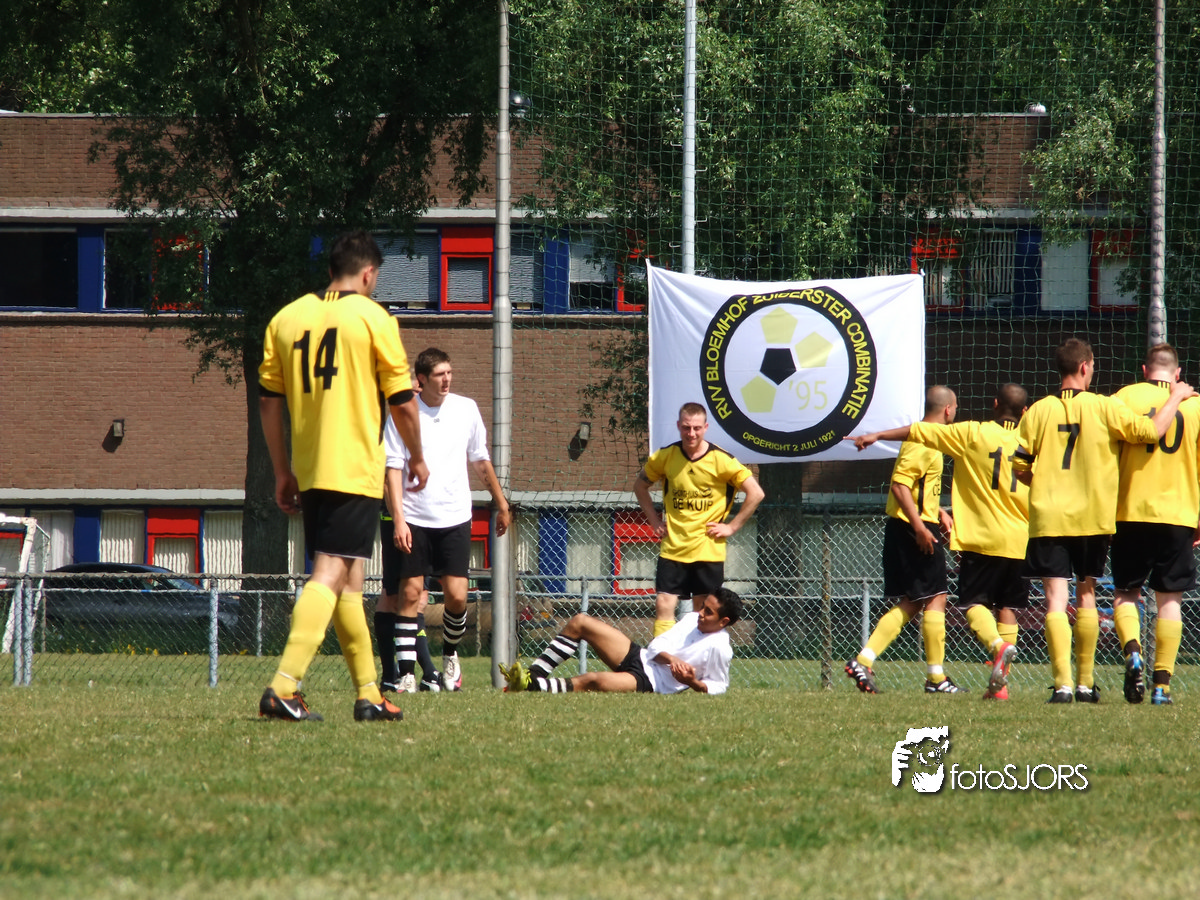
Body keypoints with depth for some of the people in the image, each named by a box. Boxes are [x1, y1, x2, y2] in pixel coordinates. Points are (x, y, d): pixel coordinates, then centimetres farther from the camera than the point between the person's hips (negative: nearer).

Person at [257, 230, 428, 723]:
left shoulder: (287, 318, 9)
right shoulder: (371, 318, -4)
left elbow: (269, 402, 10)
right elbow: (402, 401, -2)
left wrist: (283, 472, 18)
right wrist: (418, 456, 14)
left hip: (310, 473, 6)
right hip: (355, 470, -6)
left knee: (347, 578, 15)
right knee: (331, 573, -11)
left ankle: (368, 693, 21)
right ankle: (283, 687, -25)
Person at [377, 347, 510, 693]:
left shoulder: (466, 409, 5)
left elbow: (481, 460, 17)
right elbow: (393, 468, -6)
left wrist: (501, 504, 22)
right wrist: (398, 518, -14)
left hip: (455, 518, 2)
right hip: (413, 520, -2)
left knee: (456, 596, -4)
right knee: (411, 593, -5)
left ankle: (450, 655, 22)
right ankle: (406, 673, -4)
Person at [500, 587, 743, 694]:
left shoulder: (719, 649, -12)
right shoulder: (692, 620, 9)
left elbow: (719, 687, -8)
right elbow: (657, 645, 7)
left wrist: (693, 682, -25)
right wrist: (670, 659, -15)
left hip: (648, 684, -9)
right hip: (639, 657, 9)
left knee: (594, 681, -39)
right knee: (579, 622, 5)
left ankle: (532, 686, -37)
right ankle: (535, 674, 1)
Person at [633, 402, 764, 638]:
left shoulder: (721, 460, -8)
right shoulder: (664, 457, 0)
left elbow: (756, 493, -4)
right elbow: (640, 486, 19)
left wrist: (732, 527, -6)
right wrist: (654, 521, 9)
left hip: (708, 550, -2)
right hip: (673, 548, 2)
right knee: (664, 605, -8)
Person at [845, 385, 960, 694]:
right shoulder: (922, 442, -15)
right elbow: (899, 485, -23)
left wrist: (938, 511, 21)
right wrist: (919, 526, -26)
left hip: (909, 528, 10)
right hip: (915, 530, -10)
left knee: (910, 604, 10)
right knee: (935, 599, -3)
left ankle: (863, 661, 3)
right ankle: (936, 677, 2)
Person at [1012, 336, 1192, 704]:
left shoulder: (1038, 411, 0)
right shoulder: (1103, 407, -5)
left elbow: (1020, 466, 1)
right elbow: (1150, 431, -7)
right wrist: (1176, 397, 9)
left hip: (1048, 518, -1)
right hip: (1092, 517, 1)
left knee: (1056, 600, -3)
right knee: (1086, 595, 15)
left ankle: (1062, 684, -14)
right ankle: (1086, 683, 19)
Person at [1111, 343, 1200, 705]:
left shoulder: (1126, 397, 0)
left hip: (1132, 513, -1)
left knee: (1125, 593, 10)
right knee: (1169, 600, 7)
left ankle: (1132, 652, -17)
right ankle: (1162, 683, 1)